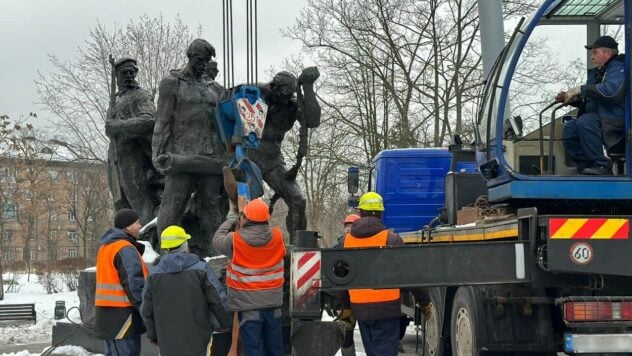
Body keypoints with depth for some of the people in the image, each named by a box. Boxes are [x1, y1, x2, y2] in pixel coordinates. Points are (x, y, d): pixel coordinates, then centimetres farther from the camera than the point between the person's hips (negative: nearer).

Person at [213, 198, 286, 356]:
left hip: (249, 305, -4)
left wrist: (230, 221, 18)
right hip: (273, 303, 4)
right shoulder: (277, 236, -6)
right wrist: (242, 230, 18)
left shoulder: (235, 240, -16)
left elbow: (217, 240, 4)